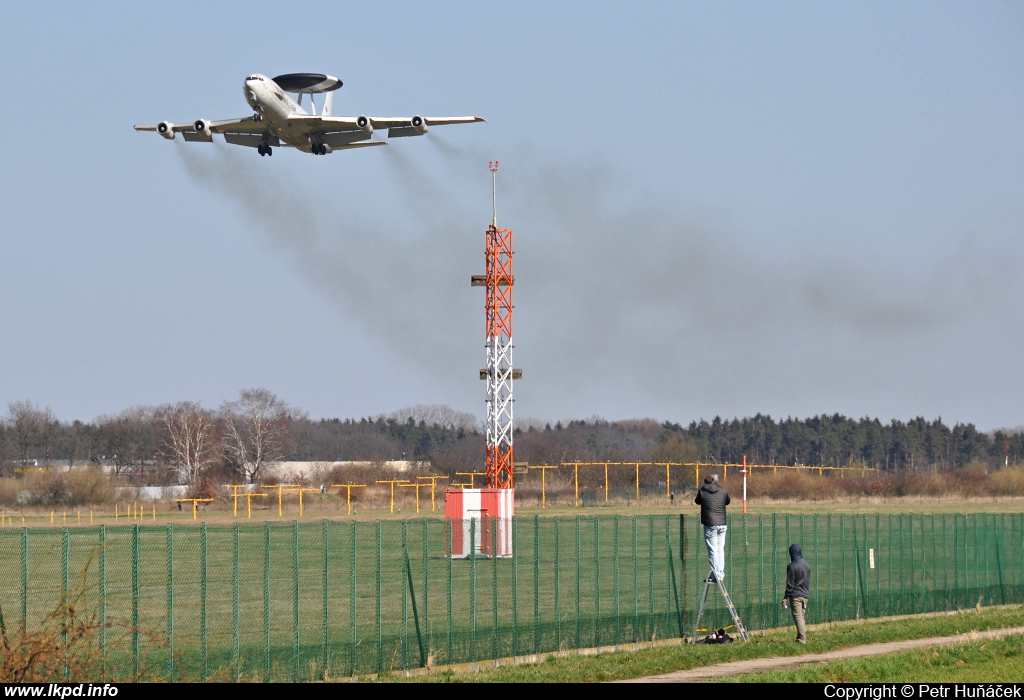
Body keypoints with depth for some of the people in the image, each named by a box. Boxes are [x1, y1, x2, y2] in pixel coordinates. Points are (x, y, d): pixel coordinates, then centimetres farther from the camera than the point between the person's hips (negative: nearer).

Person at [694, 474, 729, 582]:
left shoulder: (702, 491, -4)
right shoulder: (723, 492, 4)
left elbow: (697, 501, 14)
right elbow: (727, 502, 21)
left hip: (710, 525, -4)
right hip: (722, 524, 4)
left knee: (713, 550, -2)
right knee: (720, 549, 11)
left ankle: (716, 575, -6)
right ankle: (721, 574, 12)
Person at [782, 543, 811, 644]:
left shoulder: (792, 566, -13)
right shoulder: (807, 564, 9)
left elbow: (790, 584, -13)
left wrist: (786, 597, -9)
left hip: (795, 595, -7)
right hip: (805, 594, 7)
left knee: (798, 617, -6)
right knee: (802, 617, 14)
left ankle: (802, 639, -12)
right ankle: (802, 638, 14)